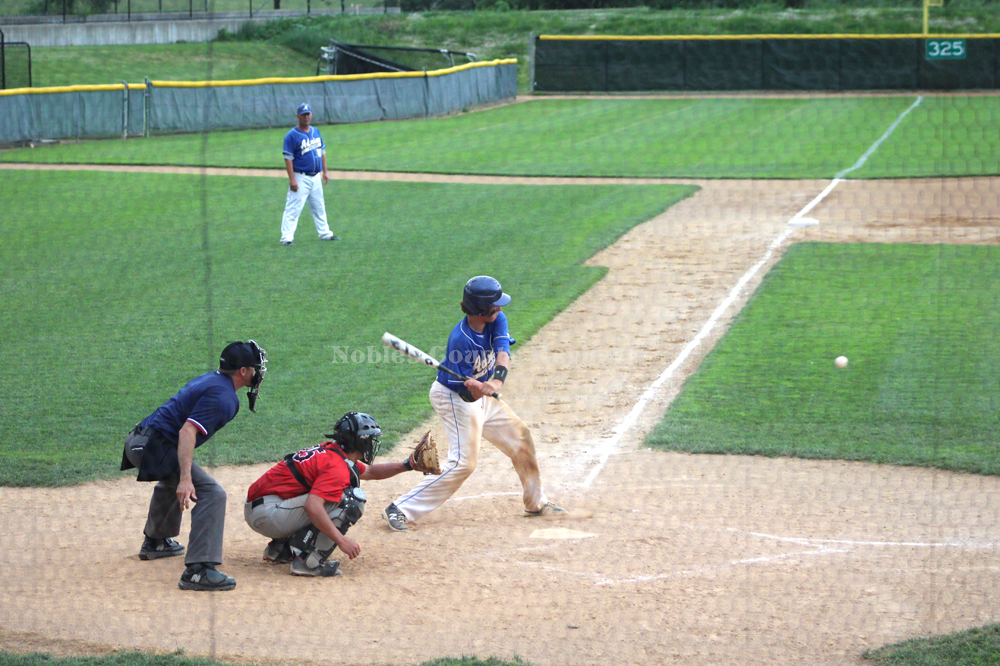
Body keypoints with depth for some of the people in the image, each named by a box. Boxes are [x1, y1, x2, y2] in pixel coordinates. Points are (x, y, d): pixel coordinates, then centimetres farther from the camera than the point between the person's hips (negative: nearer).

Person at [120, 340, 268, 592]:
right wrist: (185, 479, -33)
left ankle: (155, 542, 56)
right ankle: (199, 570, -29)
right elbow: (188, 431, -26)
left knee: (172, 482, 40)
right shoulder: (223, 396, -14)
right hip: (156, 447, -11)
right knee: (212, 494, -19)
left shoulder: (210, 379, 17)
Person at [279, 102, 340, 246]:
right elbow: (288, 158, -15)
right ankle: (286, 238, -11)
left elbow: (322, 152, 20)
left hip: (316, 177, 7)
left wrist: (325, 172, 18)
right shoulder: (292, 135, -11)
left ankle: (325, 234, 28)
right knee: (293, 209, -9)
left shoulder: (316, 132, 11)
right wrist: (292, 179, -22)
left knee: (319, 207, 17)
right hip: (301, 178, -7)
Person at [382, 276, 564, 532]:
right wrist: (475, 389, -47)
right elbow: (466, 395, -25)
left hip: (483, 396, 8)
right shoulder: (460, 339, -30)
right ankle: (400, 510, -16)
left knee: (520, 438, 14)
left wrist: (496, 381, -44)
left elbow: (503, 352, -27)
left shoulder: (496, 319, -10)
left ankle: (536, 502, 33)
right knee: (463, 462, -16)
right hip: (454, 398, -8)